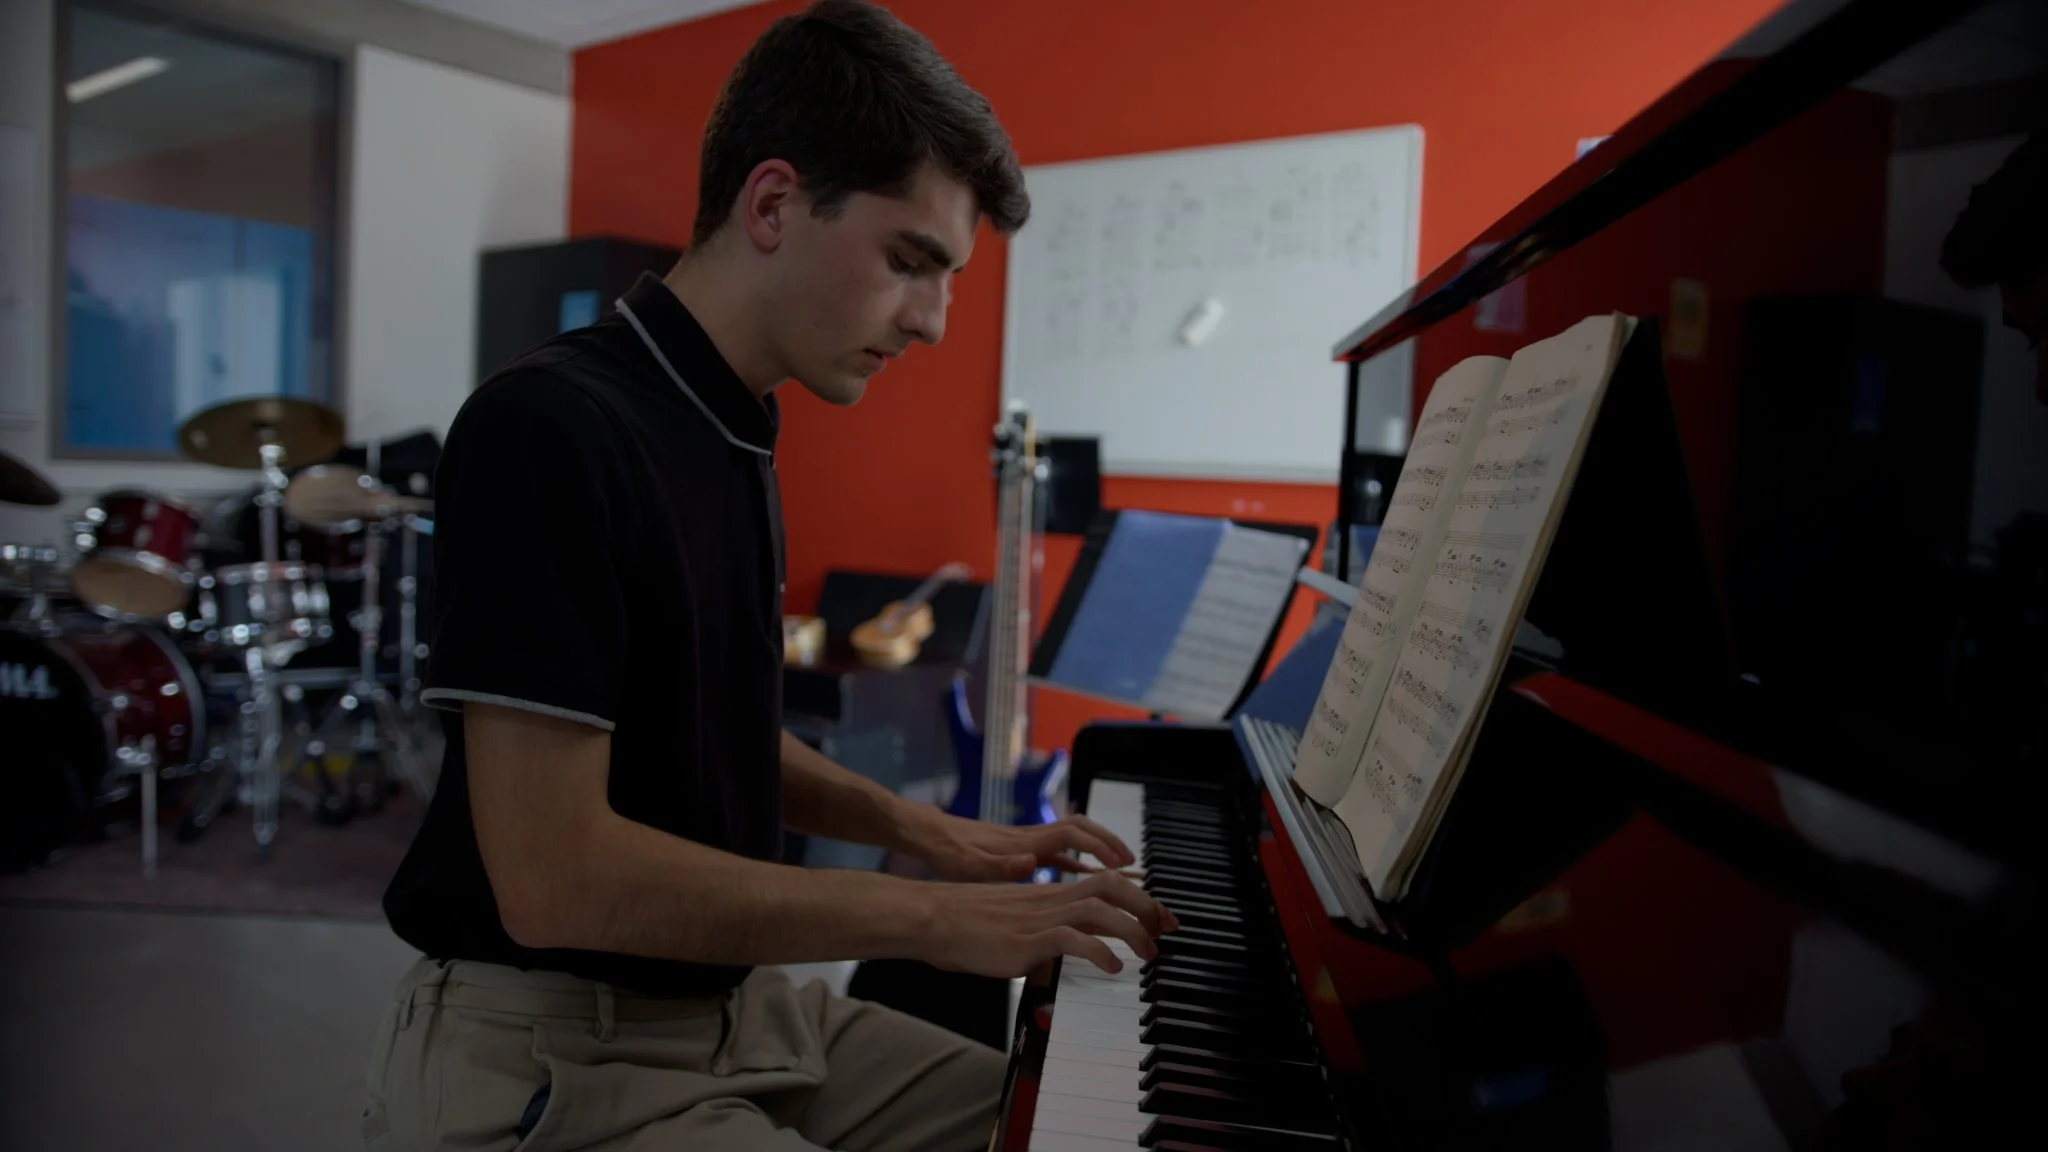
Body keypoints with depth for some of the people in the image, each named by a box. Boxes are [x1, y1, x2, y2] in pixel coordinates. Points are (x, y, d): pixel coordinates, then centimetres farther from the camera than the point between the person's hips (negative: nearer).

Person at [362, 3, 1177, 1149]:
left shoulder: (733, 438, 7)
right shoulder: (550, 426, -22)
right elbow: (554, 876, -26)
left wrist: (920, 827, 3)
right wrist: (926, 915, -20)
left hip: (728, 1004, 9)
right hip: (547, 1059, -8)